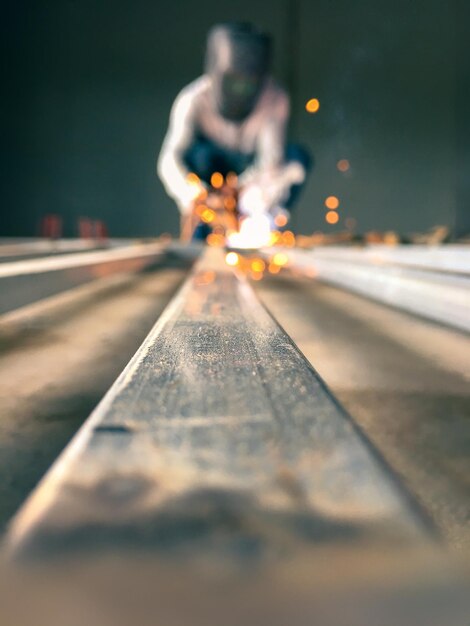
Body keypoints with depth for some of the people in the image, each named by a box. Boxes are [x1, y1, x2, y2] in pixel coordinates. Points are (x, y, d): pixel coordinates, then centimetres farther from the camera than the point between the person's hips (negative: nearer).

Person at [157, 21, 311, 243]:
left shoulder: (274, 99, -21)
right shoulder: (193, 100, -25)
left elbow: (271, 156, -31)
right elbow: (170, 157, -36)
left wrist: (255, 189, -55)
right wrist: (187, 191, -60)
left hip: (251, 172, 1)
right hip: (211, 171, -1)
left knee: (298, 156, -27)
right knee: (199, 153, -36)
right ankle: (200, 229, -18)